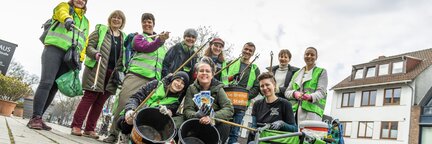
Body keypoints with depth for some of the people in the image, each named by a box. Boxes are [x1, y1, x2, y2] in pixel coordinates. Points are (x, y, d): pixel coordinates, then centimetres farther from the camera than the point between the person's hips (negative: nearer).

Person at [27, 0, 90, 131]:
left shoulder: (85, 21, 26)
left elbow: (84, 41, 20)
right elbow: (62, 13, -12)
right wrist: (68, 19, -36)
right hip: (54, 49, -4)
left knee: (54, 86, -1)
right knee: (46, 82, -17)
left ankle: (38, 118, 3)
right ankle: (35, 118, -16)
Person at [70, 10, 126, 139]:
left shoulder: (124, 38, 18)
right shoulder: (101, 30, 8)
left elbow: (123, 57, 20)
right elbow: (88, 46, 1)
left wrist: (121, 71, 7)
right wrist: (95, 53, -18)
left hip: (112, 74, 4)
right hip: (97, 70, -4)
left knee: (100, 101, 3)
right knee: (89, 97, -7)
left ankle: (90, 129, 9)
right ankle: (76, 126, -1)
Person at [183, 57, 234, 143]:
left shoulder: (218, 88, -4)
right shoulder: (192, 88, 0)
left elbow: (229, 109, -16)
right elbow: (187, 110, -9)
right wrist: (196, 115, -33)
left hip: (215, 124, 0)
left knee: (225, 126, -29)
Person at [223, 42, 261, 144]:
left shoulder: (255, 69, 15)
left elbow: (256, 88, 5)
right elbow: (222, 78, 6)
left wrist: (246, 96, -10)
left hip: (241, 105, 1)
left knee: (234, 133, 3)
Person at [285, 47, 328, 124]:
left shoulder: (321, 72, 13)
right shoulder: (297, 73, 25)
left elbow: (321, 91, -1)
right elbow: (287, 92, 16)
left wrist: (310, 96, -23)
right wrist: (295, 93, -8)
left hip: (312, 111, -3)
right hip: (295, 110, 4)